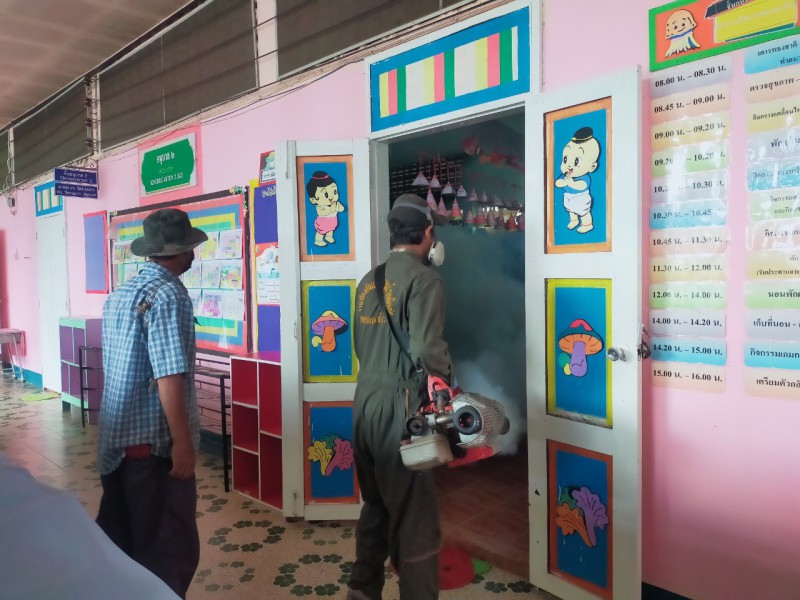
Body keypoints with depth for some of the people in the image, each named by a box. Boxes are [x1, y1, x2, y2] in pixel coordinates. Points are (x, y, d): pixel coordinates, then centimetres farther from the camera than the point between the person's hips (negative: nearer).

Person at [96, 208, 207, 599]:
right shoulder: (168, 294, -17)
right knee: (171, 547, 4)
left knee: (119, 542, 20)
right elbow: (169, 378, -23)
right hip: (154, 441, -9)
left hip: (116, 438, 9)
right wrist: (183, 441, -18)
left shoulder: (120, 293, 10)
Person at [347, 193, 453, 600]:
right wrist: (447, 377, -3)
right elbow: (427, 350, -21)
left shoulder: (368, 281, 11)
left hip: (365, 405, 8)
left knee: (376, 507, 22)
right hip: (399, 408, -8)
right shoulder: (423, 279, -11)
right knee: (415, 519, 4)